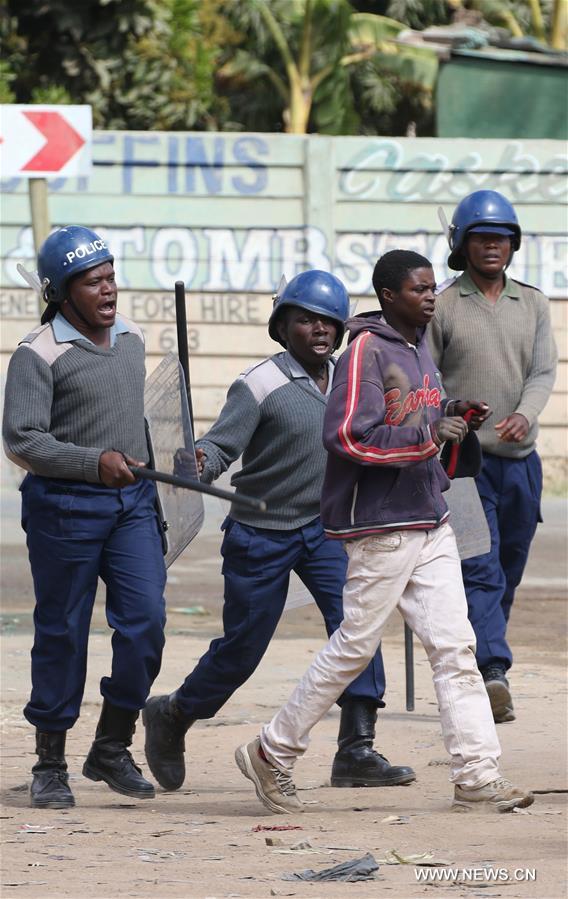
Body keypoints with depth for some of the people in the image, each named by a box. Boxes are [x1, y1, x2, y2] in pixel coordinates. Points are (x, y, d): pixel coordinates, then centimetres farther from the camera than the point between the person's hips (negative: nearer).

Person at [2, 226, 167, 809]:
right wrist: (94, 462, -26)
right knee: (61, 635, 1)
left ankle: (111, 749, 10)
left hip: (132, 502, 6)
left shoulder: (131, 339, 11)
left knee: (146, 623, -4)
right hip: (64, 505, -6)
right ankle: (50, 766, 11)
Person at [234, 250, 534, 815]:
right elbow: (348, 435, -22)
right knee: (354, 647, -2)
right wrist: (429, 434, -23)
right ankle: (272, 754, 11)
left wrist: (451, 416, 9)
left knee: (455, 646, 1)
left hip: (430, 524, 8)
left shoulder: (417, 349, 15)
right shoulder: (366, 351, -13)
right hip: (380, 528, -8)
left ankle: (477, 777, -1)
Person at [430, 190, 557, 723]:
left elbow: (544, 371, 0)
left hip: (520, 460, 4)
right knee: (481, 572, -16)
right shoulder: (441, 308, 0)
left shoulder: (532, 305, 10)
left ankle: (474, 671, 22)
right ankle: (492, 673, -28)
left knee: (507, 576, 10)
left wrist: (525, 414, -19)